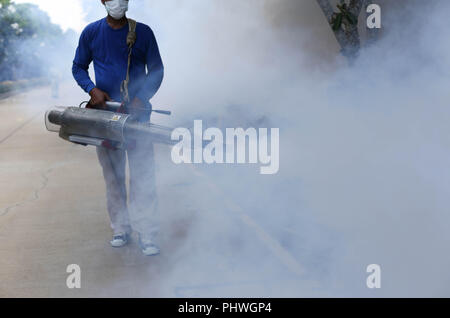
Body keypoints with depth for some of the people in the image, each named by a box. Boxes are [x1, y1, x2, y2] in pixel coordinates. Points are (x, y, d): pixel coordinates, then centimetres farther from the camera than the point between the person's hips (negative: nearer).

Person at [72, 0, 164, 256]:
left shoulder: (143, 32, 4)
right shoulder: (91, 33, 7)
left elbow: (156, 70, 5)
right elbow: (78, 67, 14)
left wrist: (141, 98, -10)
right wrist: (92, 89, -7)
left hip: (137, 112, -1)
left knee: (143, 174, -6)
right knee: (113, 175, 7)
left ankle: (147, 235, 0)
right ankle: (121, 229, 19)